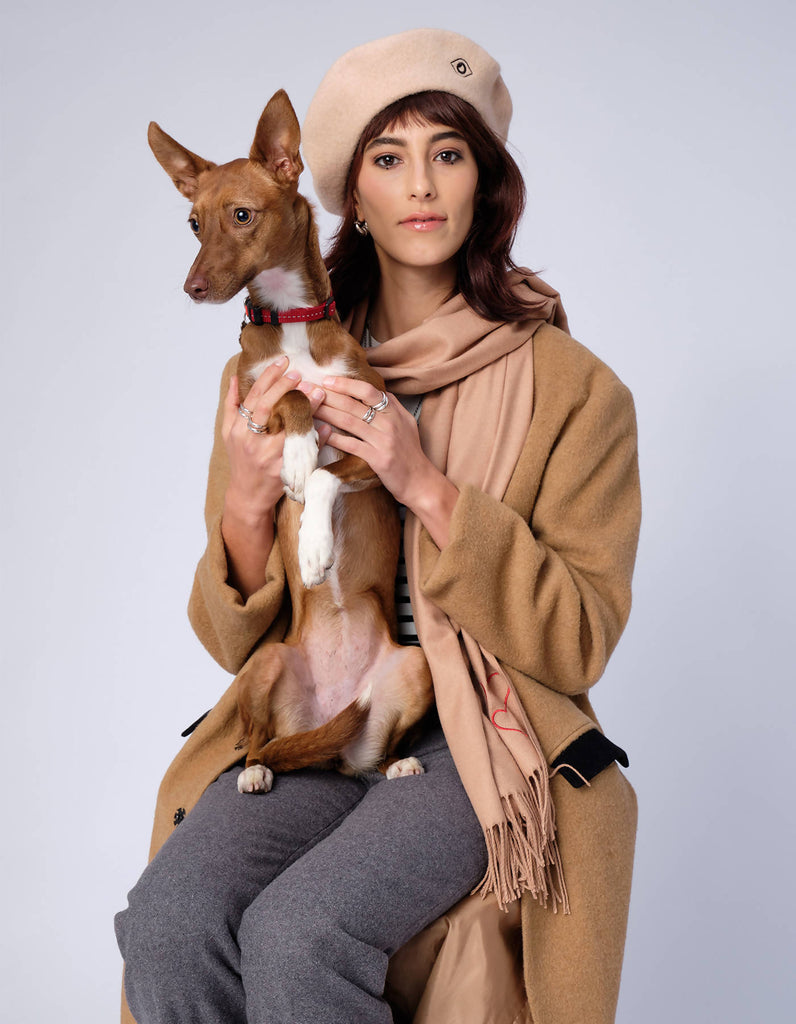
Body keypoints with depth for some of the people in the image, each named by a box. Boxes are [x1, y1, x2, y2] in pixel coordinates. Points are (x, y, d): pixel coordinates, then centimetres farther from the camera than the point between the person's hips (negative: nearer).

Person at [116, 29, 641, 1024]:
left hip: (483, 734, -3)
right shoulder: (274, 373, 4)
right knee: (163, 921, -24)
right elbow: (234, 640, 7)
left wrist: (427, 487, -19)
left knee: (295, 933, -28)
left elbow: (579, 643, -8)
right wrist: (245, 507, -16)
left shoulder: (573, 390, -5)